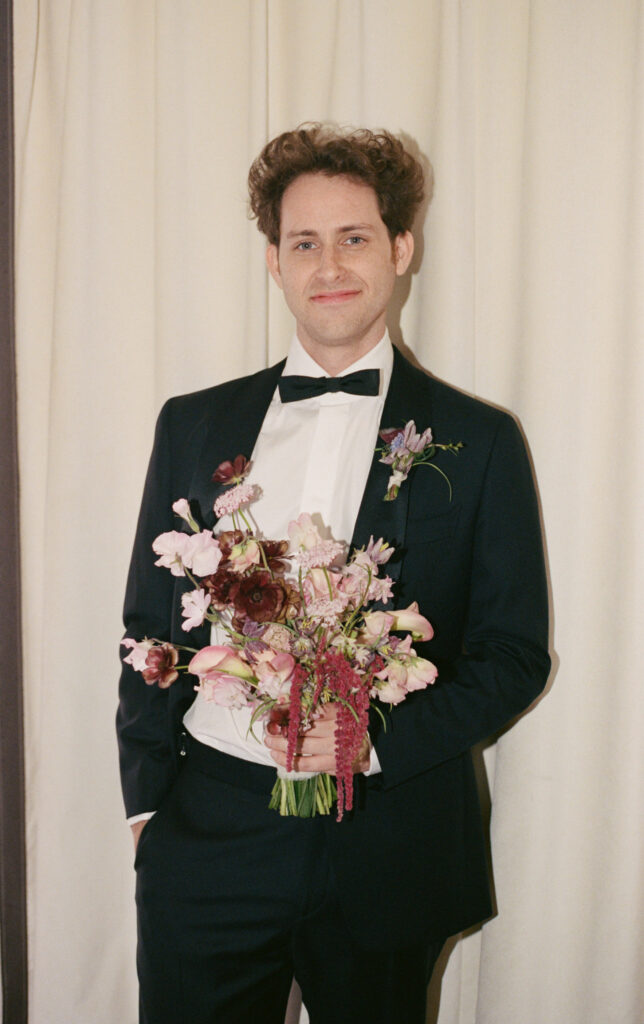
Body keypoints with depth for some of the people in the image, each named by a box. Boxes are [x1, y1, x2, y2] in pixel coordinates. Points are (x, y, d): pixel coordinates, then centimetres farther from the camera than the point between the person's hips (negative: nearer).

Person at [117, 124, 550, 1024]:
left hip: (388, 846, -1)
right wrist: (147, 798, 4)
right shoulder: (194, 425, 5)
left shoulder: (479, 442, -1)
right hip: (206, 840, 2)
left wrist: (379, 739, -14)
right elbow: (150, 625, 9)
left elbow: (515, 652, 0)